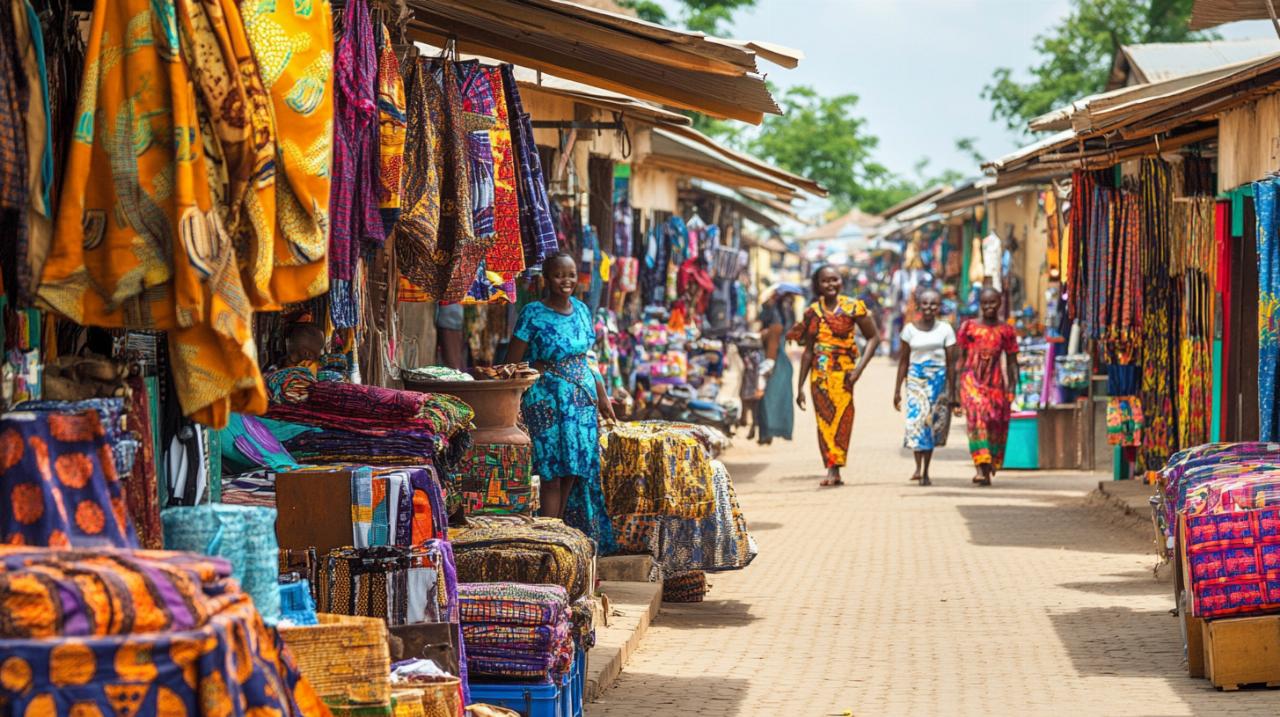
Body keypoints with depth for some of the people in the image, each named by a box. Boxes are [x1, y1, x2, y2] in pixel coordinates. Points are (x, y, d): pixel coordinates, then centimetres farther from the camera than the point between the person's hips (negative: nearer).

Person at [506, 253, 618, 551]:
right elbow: (511, 365, -10)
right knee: (553, 473, -5)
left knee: (575, 471, 6)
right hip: (547, 401, -6)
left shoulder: (581, 310, 8)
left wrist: (602, 396, 20)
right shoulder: (533, 314, -10)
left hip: (582, 400, 6)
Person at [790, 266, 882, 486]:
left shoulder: (853, 307, -1)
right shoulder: (812, 312, 9)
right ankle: (833, 472, 3)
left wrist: (859, 368, -10)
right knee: (824, 420, 0)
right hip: (819, 375, 4)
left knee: (840, 418, -9)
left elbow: (874, 337, 1)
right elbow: (808, 351, 14)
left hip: (843, 373, -4)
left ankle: (834, 470, -8)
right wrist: (800, 386, 13)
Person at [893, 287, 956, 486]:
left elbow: (951, 362, 2)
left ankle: (925, 472, 10)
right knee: (916, 417, -17)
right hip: (916, 378, 0)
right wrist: (897, 390, 8)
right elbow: (904, 361, 9)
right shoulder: (910, 329, 4)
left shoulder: (945, 330, 1)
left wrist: (952, 392, 0)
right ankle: (918, 467, -18)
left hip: (938, 379, 0)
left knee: (932, 424, 2)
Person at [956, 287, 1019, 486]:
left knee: (996, 424, 3)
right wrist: (955, 385, 4)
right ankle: (982, 468, -28)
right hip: (972, 378, -2)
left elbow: (1012, 362, 10)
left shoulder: (1006, 330, 8)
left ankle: (989, 469, 19)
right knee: (977, 417, -20)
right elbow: (961, 357, 9)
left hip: (995, 382, 2)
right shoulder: (969, 327, 7)